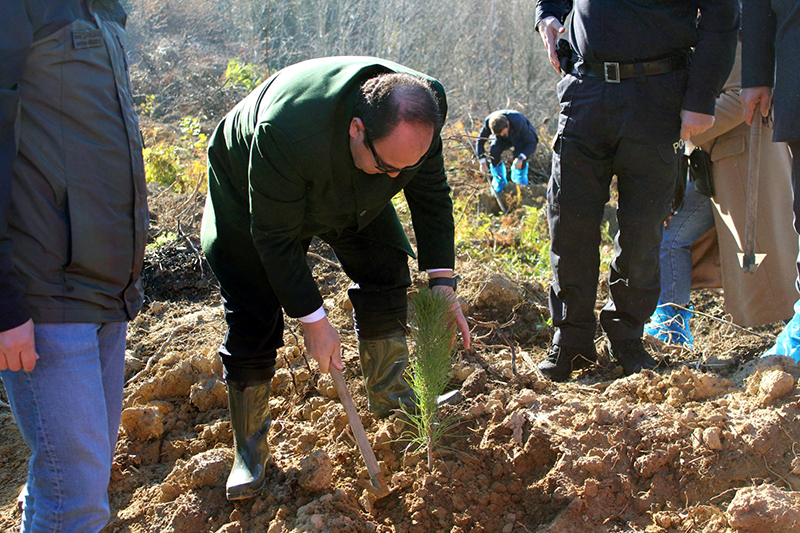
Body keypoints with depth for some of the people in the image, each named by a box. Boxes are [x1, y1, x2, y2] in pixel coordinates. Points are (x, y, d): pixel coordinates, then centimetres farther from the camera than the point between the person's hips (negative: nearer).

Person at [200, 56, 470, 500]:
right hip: (249, 198, -5)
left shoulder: (417, 118, -29)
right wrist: (312, 319, -29)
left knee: (387, 279, -4)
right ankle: (249, 453, 5)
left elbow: (432, 197, -12)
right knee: (253, 322, -10)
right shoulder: (286, 130, -46)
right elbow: (275, 236, -34)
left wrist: (442, 281, -18)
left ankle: (388, 398, 19)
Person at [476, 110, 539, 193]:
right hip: (505, 140, 3)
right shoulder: (489, 122, -32)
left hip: (522, 138, -3)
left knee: (519, 158, -30)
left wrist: (521, 158, -49)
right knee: (494, 152, -27)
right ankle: (499, 182, -1)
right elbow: (480, 141, -20)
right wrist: (483, 163, -30)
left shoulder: (519, 123, -41)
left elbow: (532, 143, -33)